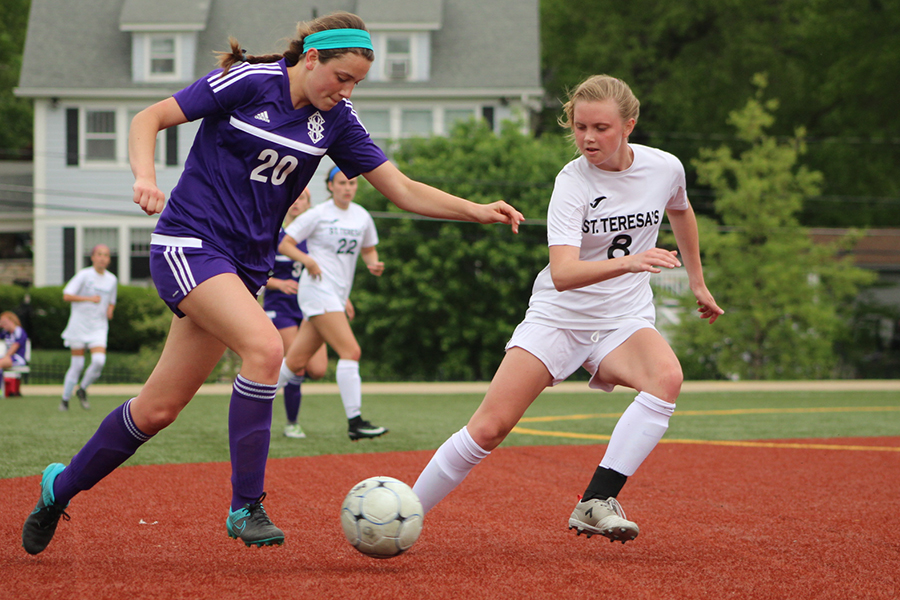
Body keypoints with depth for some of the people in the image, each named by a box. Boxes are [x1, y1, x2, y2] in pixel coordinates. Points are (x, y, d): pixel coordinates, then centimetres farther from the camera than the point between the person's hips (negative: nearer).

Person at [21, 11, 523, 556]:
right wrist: (146, 178, -25)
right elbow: (148, 119, -7)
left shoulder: (336, 119, 4)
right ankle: (246, 506, -19)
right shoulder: (248, 82, -11)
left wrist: (478, 211, -7)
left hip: (246, 265, 6)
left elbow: (403, 190, 5)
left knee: (159, 408, 5)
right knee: (264, 346, -28)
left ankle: (62, 486, 26)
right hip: (190, 241, -6)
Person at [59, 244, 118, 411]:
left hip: (99, 327, 4)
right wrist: (89, 298, -21)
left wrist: (110, 309, 2)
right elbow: (67, 295, -13)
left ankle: (82, 389, 7)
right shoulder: (84, 275, -6)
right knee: (77, 365, -2)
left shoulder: (112, 280, 10)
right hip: (79, 325, -4)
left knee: (99, 361, -16)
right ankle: (65, 399, 12)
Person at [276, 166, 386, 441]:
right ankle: (355, 422, -20)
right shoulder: (317, 214, -4)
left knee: (296, 362, 6)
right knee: (350, 351, -19)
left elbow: (369, 250, 24)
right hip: (318, 288, -7)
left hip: (338, 295, 7)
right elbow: (284, 244, -3)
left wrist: (374, 264, 2)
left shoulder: (362, 217, 13)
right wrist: (308, 260, -19)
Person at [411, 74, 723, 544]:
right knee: (489, 427, -12)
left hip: (625, 320, 3)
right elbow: (562, 274, -31)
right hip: (558, 314, -2)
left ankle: (597, 502, -33)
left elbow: (680, 211, 23)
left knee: (667, 378, -32)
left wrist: (697, 281, 30)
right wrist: (627, 263, -47)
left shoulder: (665, 168, -4)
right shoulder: (571, 183, -17)